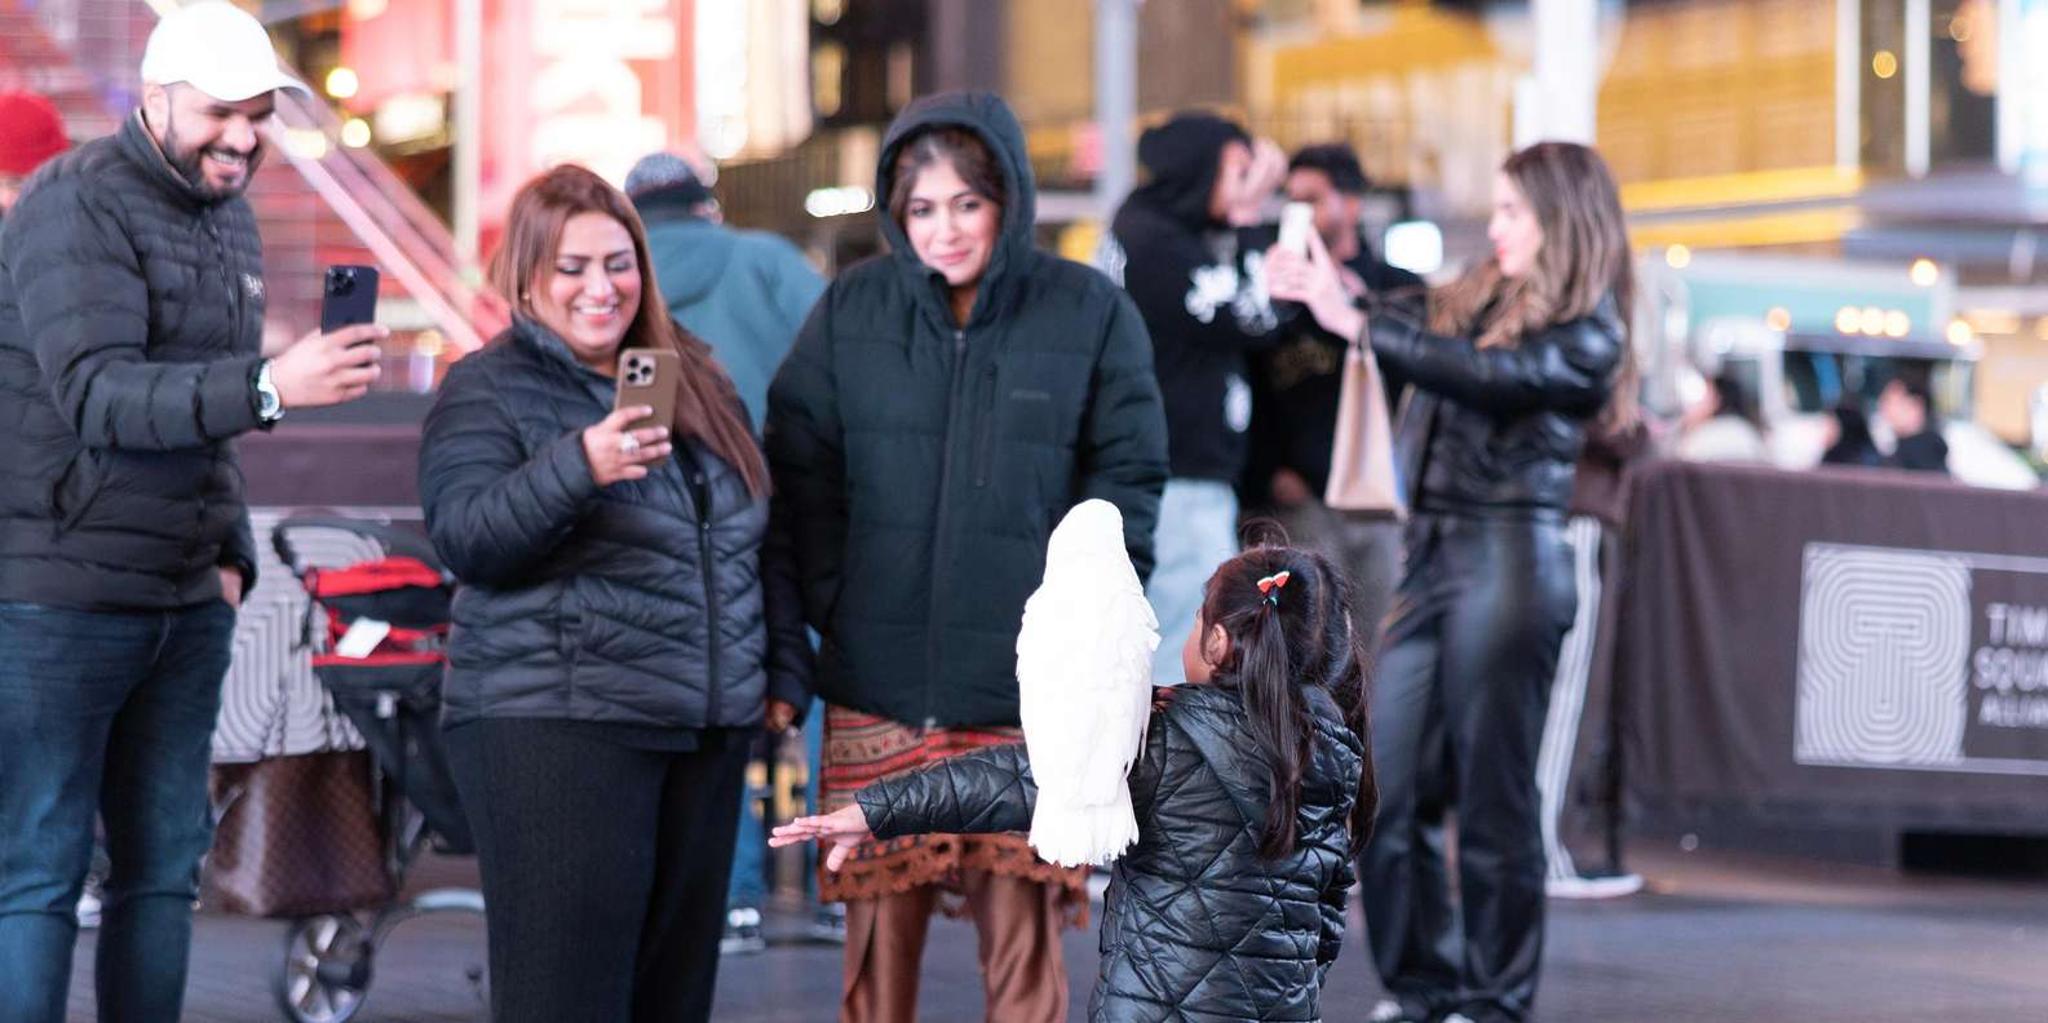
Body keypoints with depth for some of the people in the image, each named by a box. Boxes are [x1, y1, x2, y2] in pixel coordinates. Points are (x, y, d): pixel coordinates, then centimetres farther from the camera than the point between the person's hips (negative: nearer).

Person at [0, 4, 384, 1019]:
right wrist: (269, 386, -34)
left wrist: (230, 550, 11)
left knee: (165, 867, 10)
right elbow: (97, 394, -23)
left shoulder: (230, 220, 15)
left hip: (186, 599, 8)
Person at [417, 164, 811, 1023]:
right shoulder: (488, 389, -1)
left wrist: (784, 673, 16)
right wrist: (578, 467, -29)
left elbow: (760, 542, 23)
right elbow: (463, 537, -15)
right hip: (552, 727, -6)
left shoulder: (696, 380, 17)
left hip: (705, 728, 6)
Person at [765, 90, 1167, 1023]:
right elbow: (799, 473, 8)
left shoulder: (1091, 312, 1)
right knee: (878, 943, 3)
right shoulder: (850, 310, 5)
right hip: (877, 691, 1)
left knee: (1024, 948, 0)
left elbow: (1128, 478, 4)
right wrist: (833, 602, -2)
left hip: (1030, 693, -1)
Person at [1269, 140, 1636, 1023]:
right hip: (1432, 552, 7)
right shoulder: (1482, 299, 16)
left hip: (1507, 558, -7)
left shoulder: (1585, 330, -6)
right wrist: (1326, 288, 5)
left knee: (1491, 794, -2)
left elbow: (1484, 373, -20)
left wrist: (1356, 322, -24)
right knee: (1387, 789, 5)